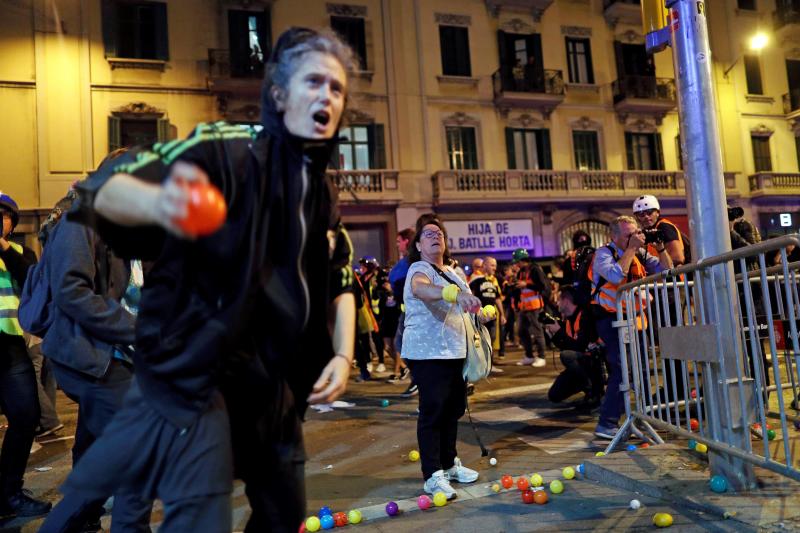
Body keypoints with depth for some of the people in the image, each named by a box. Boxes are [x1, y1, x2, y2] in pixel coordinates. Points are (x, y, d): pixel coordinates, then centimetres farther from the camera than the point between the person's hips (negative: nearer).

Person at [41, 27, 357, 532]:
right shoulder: (227, 151, -13)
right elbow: (104, 189, -23)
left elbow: (341, 282, 18)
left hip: (274, 384, 7)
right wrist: (157, 201, -46)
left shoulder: (324, 194, 8)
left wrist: (343, 354, 3)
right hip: (196, 374, -7)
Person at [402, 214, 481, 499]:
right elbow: (420, 288, -39)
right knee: (432, 412, -7)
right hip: (428, 353, -9)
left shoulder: (450, 271, 15)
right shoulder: (420, 269, -13)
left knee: (454, 408, 16)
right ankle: (432, 476, 1)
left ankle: (449, 463, 31)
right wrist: (456, 293, -56)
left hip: (453, 351, 9)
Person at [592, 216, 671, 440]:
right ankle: (607, 424, -10)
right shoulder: (604, 253, -12)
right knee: (622, 369, -16)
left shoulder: (641, 254, 5)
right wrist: (631, 249, -24)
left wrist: (660, 247, -8)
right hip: (611, 319, -6)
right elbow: (616, 276, -32)